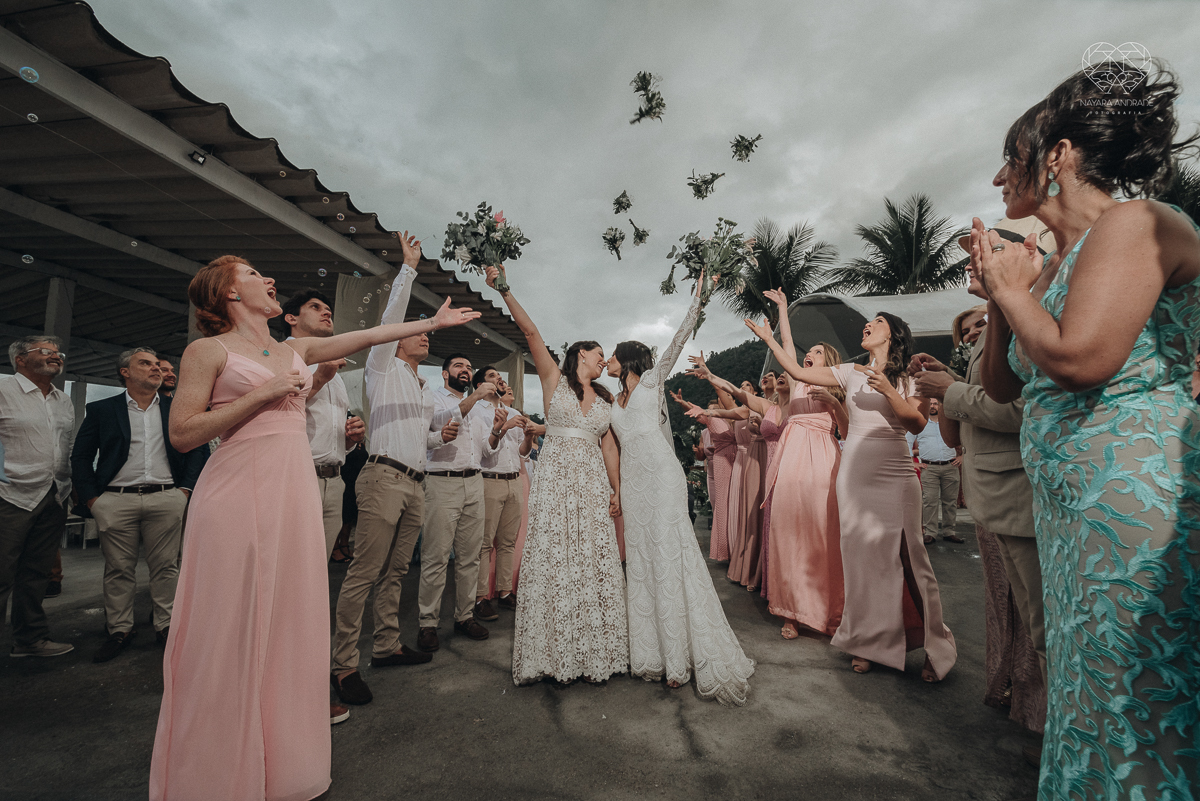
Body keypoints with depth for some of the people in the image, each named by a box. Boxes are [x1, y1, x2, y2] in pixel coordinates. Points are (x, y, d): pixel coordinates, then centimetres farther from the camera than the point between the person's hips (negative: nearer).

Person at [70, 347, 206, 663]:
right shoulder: (101, 410, 8)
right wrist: (91, 497, 0)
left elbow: (198, 450, 9)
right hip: (116, 500, 0)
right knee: (118, 568, 7)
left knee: (166, 566, 4)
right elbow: (80, 456, 8)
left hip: (166, 498, 0)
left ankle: (165, 626, 14)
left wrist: (186, 489, 0)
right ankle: (119, 630, 20)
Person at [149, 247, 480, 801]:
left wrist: (431, 323, 20)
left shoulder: (294, 352, 17)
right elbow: (182, 433, -6)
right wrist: (265, 392, -12)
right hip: (238, 492, -5)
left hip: (296, 494, 6)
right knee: (231, 633, -1)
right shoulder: (209, 350, 1)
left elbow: (369, 335, 19)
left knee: (287, 625, 10)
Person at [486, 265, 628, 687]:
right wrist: (504, 290, -14)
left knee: (594, 564, 3)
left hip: (593, 482, 4)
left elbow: (609, 447, 14)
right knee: (554, 561, -2)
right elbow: (531, 333, -5)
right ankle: (556, 654, 10)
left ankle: (595, 652, 14)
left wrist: (616, 490, 7)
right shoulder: (554, 379, 6)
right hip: (556, 476, -3)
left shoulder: (605, 398, 17)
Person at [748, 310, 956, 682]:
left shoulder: (910, 378, 7)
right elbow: (799, 372, 9)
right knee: (862, 557, 5)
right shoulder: (851, 373, 12)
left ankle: (934, 646, 16)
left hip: (895, 475, -2)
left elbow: (917, 424, -4)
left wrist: (887, 390, -16)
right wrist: (769, 339, 10)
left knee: (906, 557, -2)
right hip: (855, 473, 2)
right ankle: (868, 641, 20)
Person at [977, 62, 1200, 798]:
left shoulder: (1138, 224, -8)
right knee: (1090, 697, 19)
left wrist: (1012, 288, -6)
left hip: (1139, 497, -9)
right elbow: (1002, 385, 17)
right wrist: (1004, 292, 8)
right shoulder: (1051, 265, 15)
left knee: (1139, 711, 4)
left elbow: (1081, 358, -23)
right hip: (1072, 508, 9)